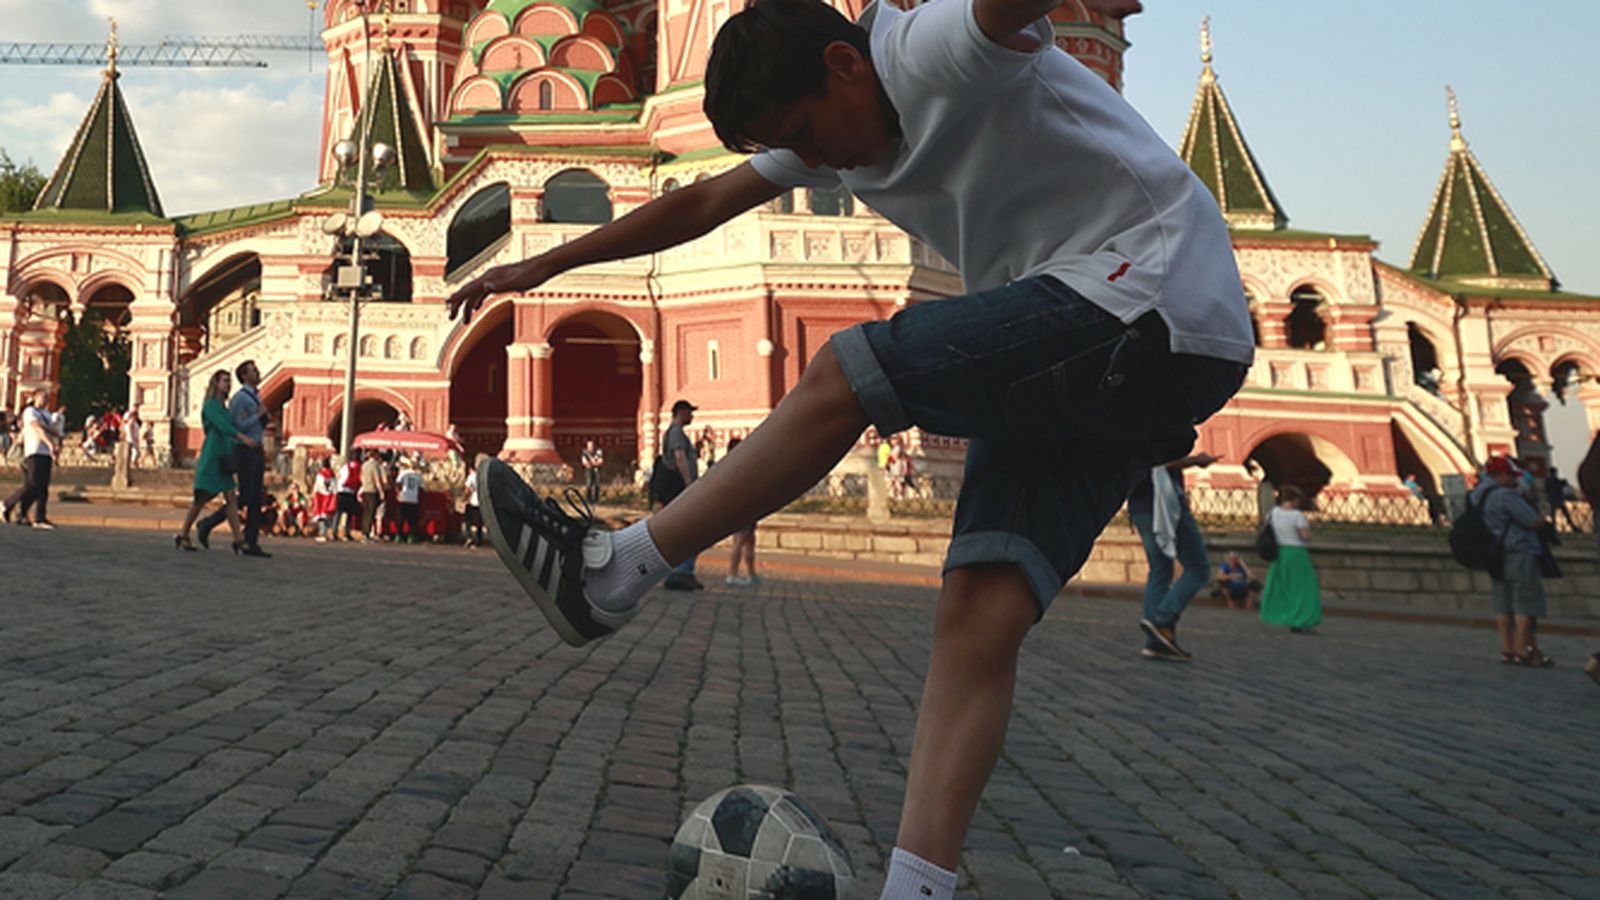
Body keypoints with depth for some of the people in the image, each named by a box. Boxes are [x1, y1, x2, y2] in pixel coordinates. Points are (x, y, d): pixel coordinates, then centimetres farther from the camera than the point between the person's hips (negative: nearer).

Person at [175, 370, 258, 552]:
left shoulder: (223, 407, 18)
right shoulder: (211, 404, -7)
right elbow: (222, 426, -22)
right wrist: (243, 437, -33)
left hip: (223, 458, 8)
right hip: (211, 456, -8)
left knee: (231, 498, -2)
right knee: (202, 498, -1)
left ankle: (238, 541, -7)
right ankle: (182, 536, 12)